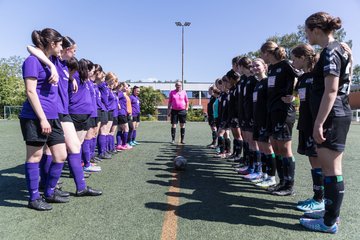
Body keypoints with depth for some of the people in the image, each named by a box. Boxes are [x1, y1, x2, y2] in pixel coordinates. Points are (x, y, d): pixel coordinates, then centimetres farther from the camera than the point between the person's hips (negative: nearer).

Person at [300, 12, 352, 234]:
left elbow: (331, 91, -20)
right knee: (330, 167, 15)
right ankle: (331, 212, 27)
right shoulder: (338, 49, 17)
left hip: (332, 117, -10)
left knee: (332, 170, -3)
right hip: (337, 115, 10)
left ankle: (330, 222, 8)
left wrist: (319, 123, -21)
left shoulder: (330, 51, -13)